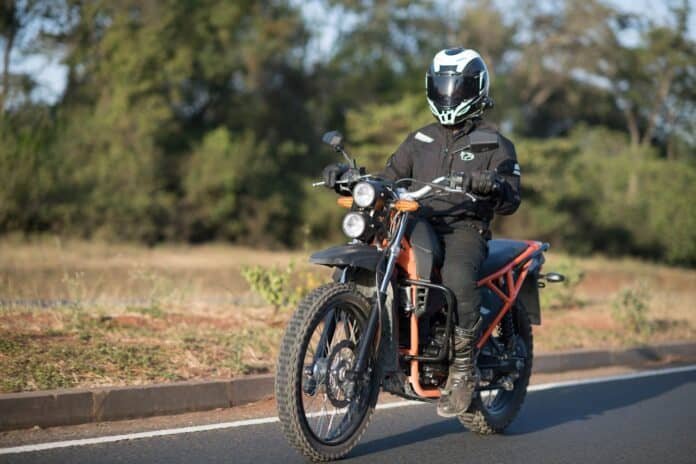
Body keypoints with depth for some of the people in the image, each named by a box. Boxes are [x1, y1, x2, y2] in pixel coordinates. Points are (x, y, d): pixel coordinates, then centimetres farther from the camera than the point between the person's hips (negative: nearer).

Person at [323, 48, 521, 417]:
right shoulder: (420, 140, 21)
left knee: (457, 276, -38)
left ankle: (463, 367, -24)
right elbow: (389, 180, 19)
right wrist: (349, 177, 0)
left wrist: (494, 186, -26)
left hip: (465, 230, -5)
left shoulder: (495, 145, 7)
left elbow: (510, 202, -2)